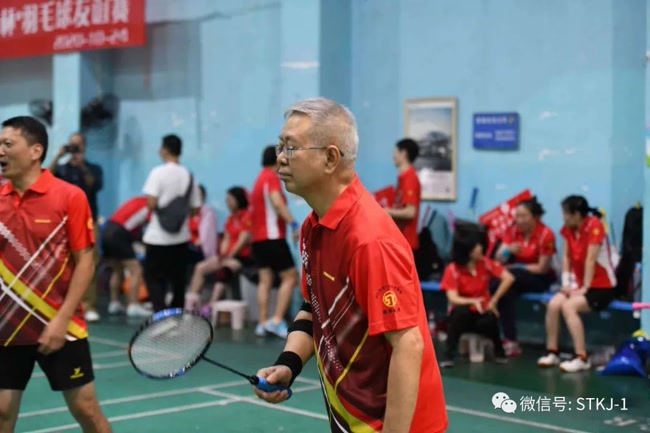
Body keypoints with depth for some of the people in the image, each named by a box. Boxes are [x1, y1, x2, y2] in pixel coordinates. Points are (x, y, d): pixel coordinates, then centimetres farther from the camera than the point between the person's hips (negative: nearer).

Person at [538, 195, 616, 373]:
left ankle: (581, 358, -24)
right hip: (578, 285, 6)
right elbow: (566, 257, 2)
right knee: (553, 304, -18)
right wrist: (566, 284, -8)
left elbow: (590, 261, -21)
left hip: (602, 287, -6)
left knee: (568, 307, -28)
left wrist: (584, 289, -21)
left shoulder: (594, 226, -19)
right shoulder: (568, 229, 3)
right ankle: (552, 352, -7)